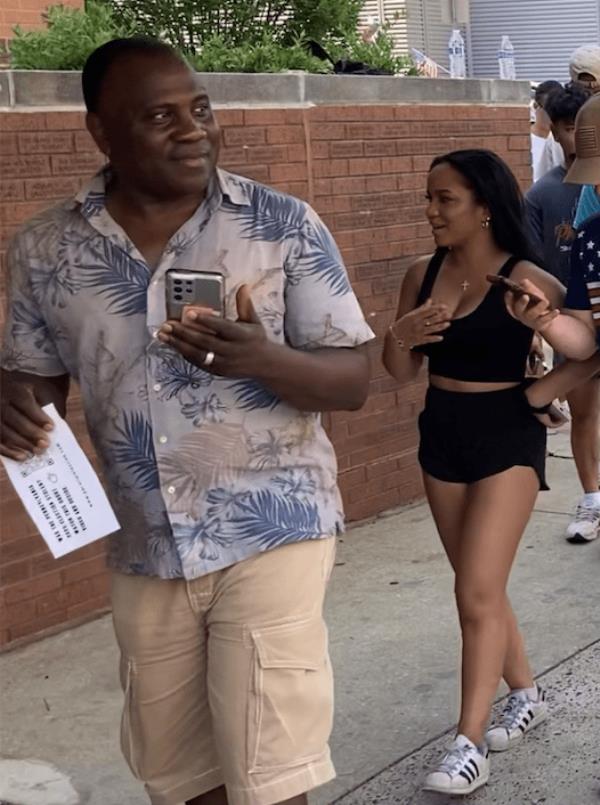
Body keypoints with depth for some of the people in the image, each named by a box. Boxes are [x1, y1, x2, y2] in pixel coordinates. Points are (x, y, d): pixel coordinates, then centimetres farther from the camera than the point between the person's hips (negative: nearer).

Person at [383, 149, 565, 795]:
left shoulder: (525, 281, -13)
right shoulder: (422, 275, 1)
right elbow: (399, 375, 4)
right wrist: (400, 337, -15)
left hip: (508, 437, -6)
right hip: (441, 436, 6)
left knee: (477, 593, -8)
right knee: (479, 586, 16)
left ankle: (469, 744, 0)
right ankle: (525, 694, 37)